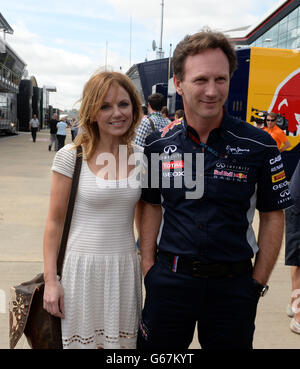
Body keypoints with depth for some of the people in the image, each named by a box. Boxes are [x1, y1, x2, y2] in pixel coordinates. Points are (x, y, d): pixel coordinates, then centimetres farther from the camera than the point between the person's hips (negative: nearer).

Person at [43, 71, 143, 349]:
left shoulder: (141, 158, 1)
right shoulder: (71, 156, -8)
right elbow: (54, 222, -4)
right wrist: (50, 280, -5)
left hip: (125, 268, 3)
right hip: (83, 266, -3)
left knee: (122, 341, 13)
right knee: (82, 340, 9)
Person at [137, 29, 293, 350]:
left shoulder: (259, 146, -8)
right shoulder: (158, 145, -2)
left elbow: (273, 216, -2)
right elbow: (152, 206, 8)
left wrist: (258, 283, -3)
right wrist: (148, 267, 2)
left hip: (233, 284, -1)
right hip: (169, 279, 2)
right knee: (155, 349, 15)